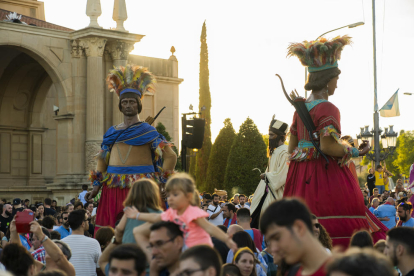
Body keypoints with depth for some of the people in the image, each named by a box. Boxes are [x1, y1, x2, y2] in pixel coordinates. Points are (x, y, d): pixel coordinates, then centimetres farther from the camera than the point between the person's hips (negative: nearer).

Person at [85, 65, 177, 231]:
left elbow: (170, 157, -2)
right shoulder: (111, 133, 17)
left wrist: (162, 185, -10)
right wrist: (97, 186, 8)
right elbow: (102, 160, 19)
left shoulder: (148, 131, 3)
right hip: (114, 189, 4)